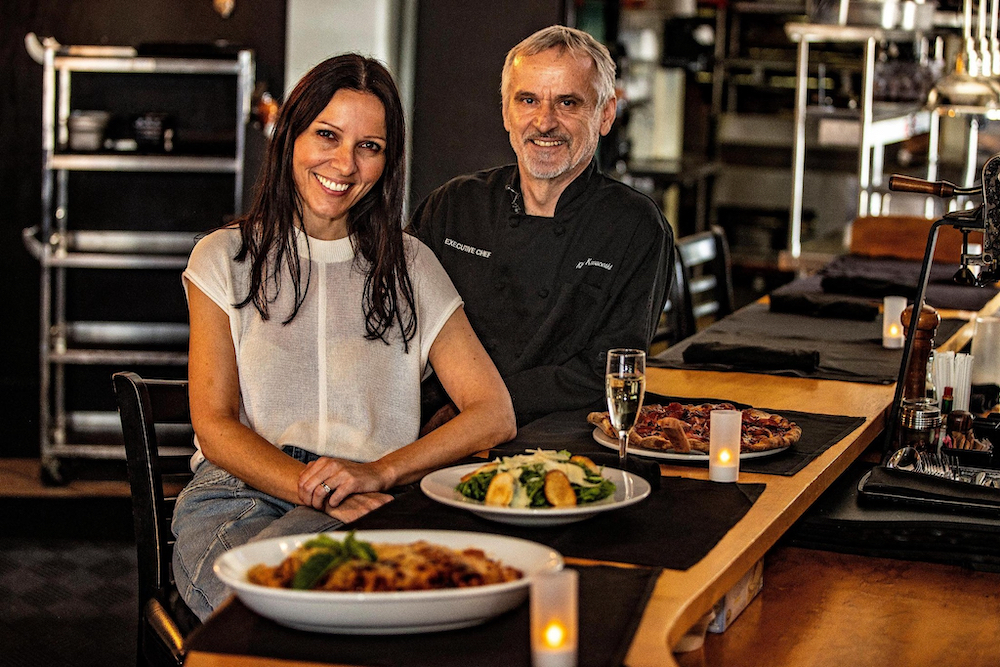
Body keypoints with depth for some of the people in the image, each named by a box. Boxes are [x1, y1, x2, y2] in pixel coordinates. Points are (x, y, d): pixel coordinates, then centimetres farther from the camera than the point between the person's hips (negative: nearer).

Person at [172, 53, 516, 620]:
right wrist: (311, 487, -16)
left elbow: (494, 416, 5)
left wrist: (381, 471, -13)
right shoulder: (225, 259, 12)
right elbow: (215, 425, 3)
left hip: (367, 505, 0)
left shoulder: (410, 267, 14)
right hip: (237, 493, 0)